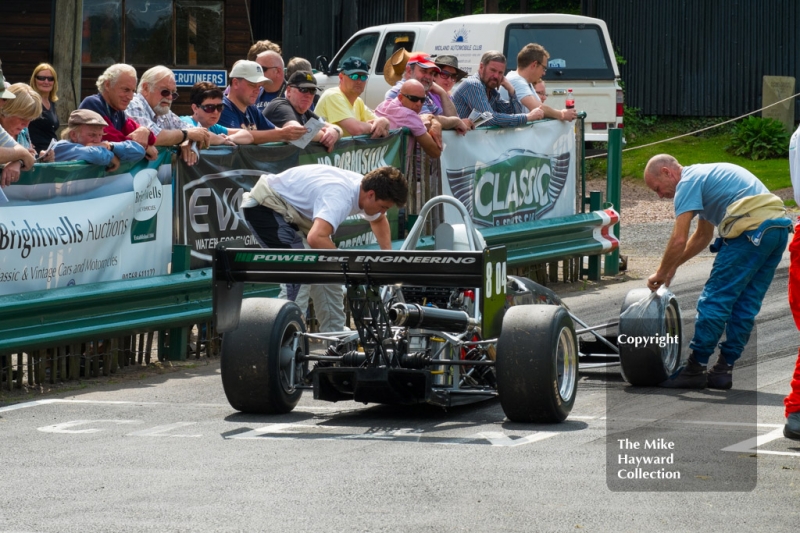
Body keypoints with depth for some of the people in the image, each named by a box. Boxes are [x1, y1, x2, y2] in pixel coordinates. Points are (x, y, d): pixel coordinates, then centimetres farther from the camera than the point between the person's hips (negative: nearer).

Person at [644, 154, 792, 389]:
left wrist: (661, 274, 4)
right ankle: (724, 369, 16)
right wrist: (672, 267, 36)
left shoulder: (688, 182, -2)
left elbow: (679, 240, -8)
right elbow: (703, 236, 38)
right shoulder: (704, 176, 29)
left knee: (715, 299, -3)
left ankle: (695, 369, -1)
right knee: (745, 305, 13)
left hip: (751, 229, -10)